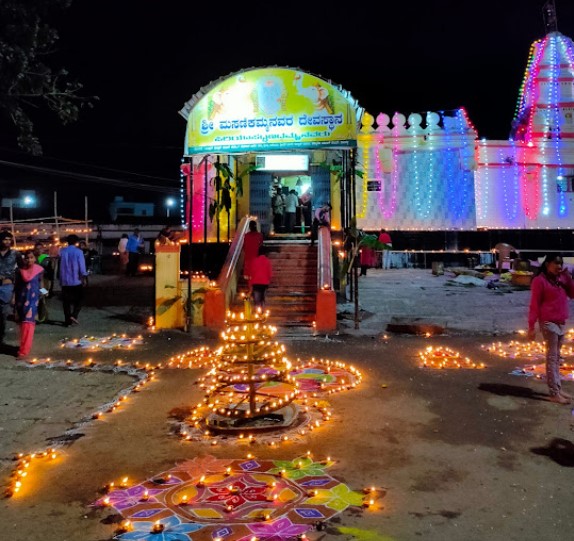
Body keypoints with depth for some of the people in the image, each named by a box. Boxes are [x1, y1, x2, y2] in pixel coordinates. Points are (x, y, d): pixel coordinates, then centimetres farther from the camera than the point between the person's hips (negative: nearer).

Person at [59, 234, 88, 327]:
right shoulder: (78, 251, -8)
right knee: (78, 299, 9)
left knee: (66, 301, 9)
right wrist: (84, 277, -3)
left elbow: (60, 265, 9)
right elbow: (82, 266, -11)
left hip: (65, 281, 3)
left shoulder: (62, 251, 5)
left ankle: (67, 320, 9)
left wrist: (61, 278, 16)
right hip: (76, 280, -3)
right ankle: (74, 315, -9)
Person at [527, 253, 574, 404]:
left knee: (556, 356, 12)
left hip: (561, 323, 7)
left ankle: (558, 388, 20)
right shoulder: (540, 280, -8)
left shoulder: (561, 278, 11)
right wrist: (532, 326, -13)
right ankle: (554, 393, -2)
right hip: (548, 323, -7)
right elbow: (534, 304, -10)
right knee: (552, 357, -5)